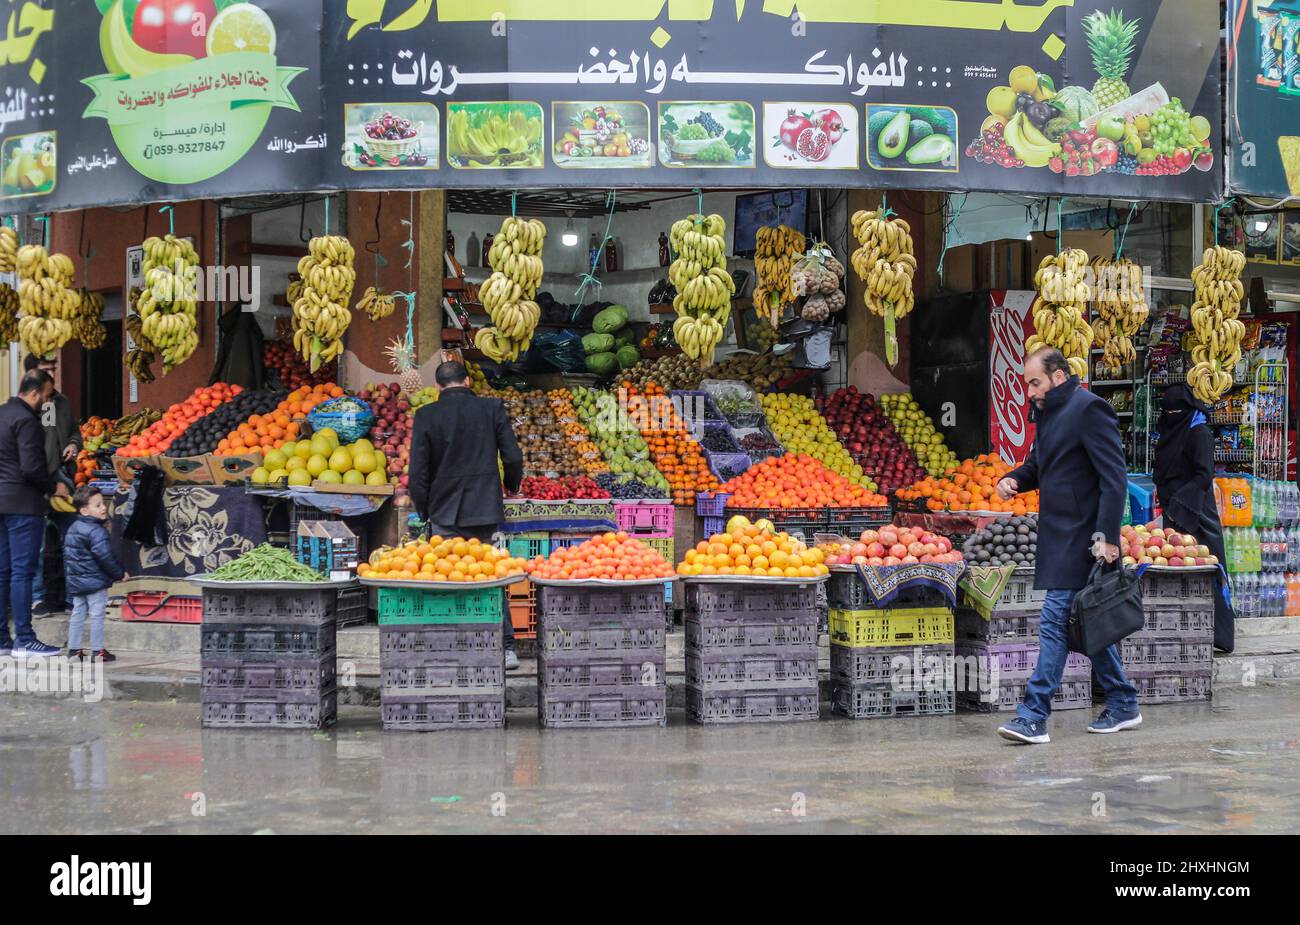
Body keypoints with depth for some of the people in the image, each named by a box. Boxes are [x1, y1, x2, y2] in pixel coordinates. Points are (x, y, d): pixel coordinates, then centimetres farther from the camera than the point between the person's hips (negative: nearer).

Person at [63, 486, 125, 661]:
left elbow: (67, 555, 18)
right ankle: (98, 651, 1)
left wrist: (69, 577, 26)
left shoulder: (72, 529, 11)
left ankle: (74, 649, 15)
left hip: (75, 581, 9)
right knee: (97, 616, -2)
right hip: (95, 581, -9)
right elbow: (105, 557, -20)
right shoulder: (96, 531, -18)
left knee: (77, 614, 13)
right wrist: (120, 573, -8)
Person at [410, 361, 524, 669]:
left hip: (445, 513, -1)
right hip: (486, 509, 1)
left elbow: (418, 470, -4)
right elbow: (513, 457, -1)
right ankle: (506, 647, 5)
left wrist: (423, 510, 9)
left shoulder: (426, 415, -3)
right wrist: (512, 486, 19)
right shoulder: (492, 408, 0)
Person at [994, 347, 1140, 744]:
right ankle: (1123, 705, 24)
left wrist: (1106, 536, -23)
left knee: (1054, 622, -11)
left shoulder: (1088, 409, -13)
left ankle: (1033, 717, -11)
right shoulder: (1049, 413, 16)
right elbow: (1038, 464, 30)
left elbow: (1114, 477, -17)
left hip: (1081, 539, -10)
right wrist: (1015, 479, 7)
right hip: (1059, 537, 10)